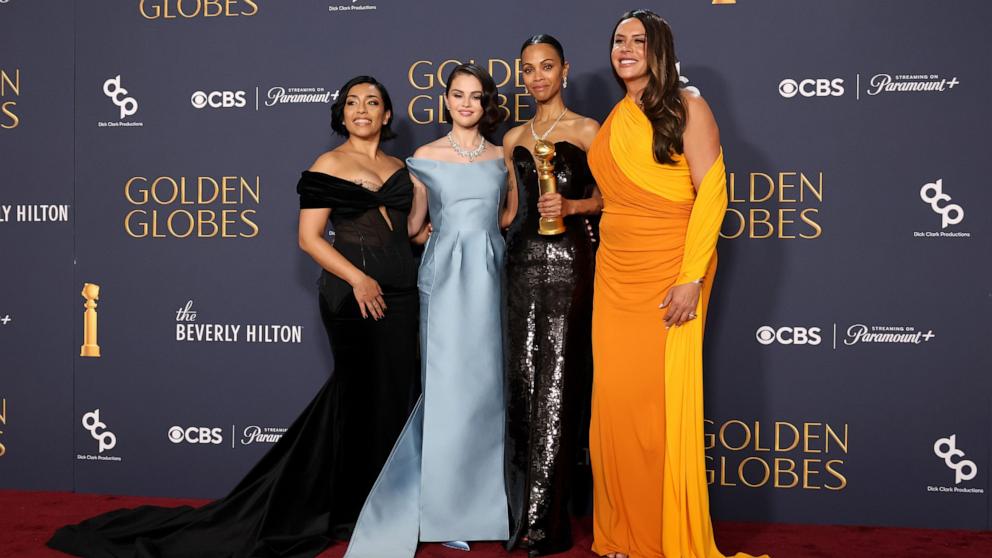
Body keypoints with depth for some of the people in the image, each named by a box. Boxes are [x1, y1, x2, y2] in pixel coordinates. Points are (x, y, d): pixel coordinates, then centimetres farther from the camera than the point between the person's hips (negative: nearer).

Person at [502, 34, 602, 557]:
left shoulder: (586, 130, 2)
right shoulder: (514, 139, 16)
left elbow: (602, 197, 1)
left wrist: (570, 206, -16)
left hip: (568, 260, -5)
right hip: (522, 260, 5)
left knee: (557, 381, -6)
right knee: (522, 378, 4)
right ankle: (522, 509, 13)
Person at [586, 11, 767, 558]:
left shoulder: (687, 108, -2)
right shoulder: (612, 122, 15)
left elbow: (711, 191, -10)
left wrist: (692, 277, -16)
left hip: (670, 277, -5)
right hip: (615, 276, 5)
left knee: (663, 400, -4)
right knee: (615, 398, 3)